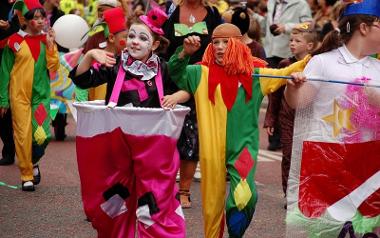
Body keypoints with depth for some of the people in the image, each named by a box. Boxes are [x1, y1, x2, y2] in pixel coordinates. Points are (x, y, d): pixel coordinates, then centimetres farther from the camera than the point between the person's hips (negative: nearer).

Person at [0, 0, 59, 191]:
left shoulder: (46, 40, 5)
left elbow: (53, 67, -1)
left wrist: (50, 45, -10)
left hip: (41, 94, 2)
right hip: (19, 95, -2)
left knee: (43, 135, -8)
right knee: (23, 136, -1)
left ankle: (34, 162, 23)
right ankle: (26, 175, 14)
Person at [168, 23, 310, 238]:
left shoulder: (253, 74, 5)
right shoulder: (202, 73, 4)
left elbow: (284, 74, 11)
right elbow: (175, 72, -1)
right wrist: (185, 51, -17)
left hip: (242, 145, -1)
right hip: (212, 150, 1)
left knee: (244, 197, -20)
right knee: (212, 203, 8)